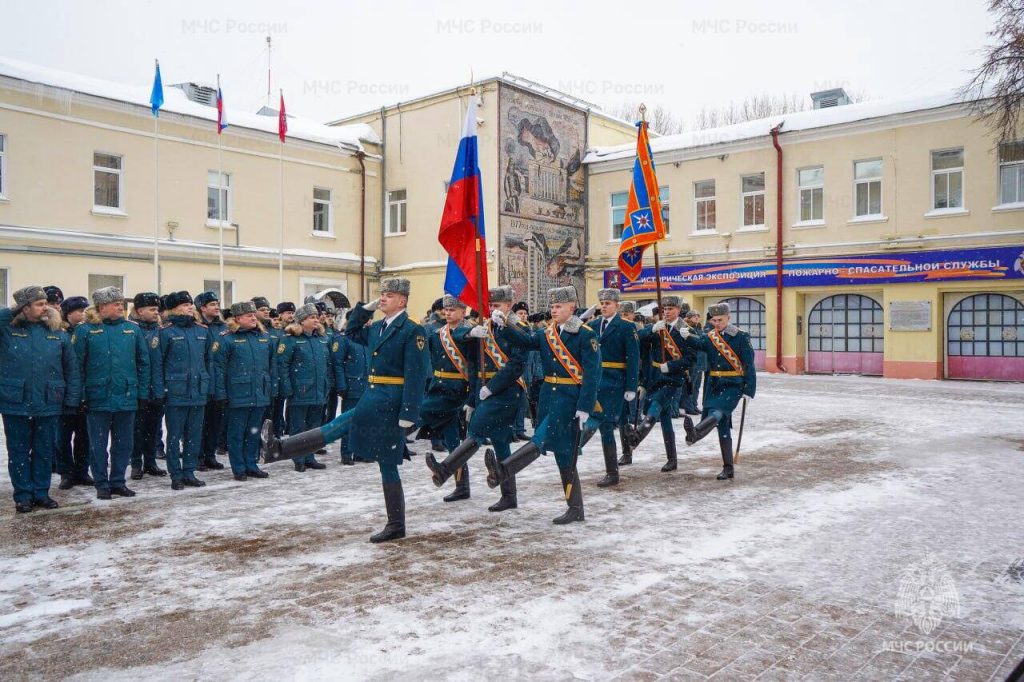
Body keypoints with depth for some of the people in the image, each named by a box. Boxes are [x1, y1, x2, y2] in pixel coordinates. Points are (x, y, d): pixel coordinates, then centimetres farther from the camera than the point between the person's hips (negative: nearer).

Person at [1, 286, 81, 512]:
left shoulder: (58, 334, 3)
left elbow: (72, 368, 5)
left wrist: (72, 399, -1)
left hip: (49, 405, 1)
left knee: (45, 451, 10)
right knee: (19, 452, 8)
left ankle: (41, 492, 23)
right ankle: (23, 495, 19)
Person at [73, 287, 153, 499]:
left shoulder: (132, 329, 5)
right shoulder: (85, 330, -3)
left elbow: (144, 362, 7)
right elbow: (78, 364, -3)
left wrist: (143, 392, 3)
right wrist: (80, 395, -7)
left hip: (127, 397, 3)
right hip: (98, 399, -3)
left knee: (124, 443, 10)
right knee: (98, 444, 7)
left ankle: (118, 482, 23)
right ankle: (102, 485, 19)